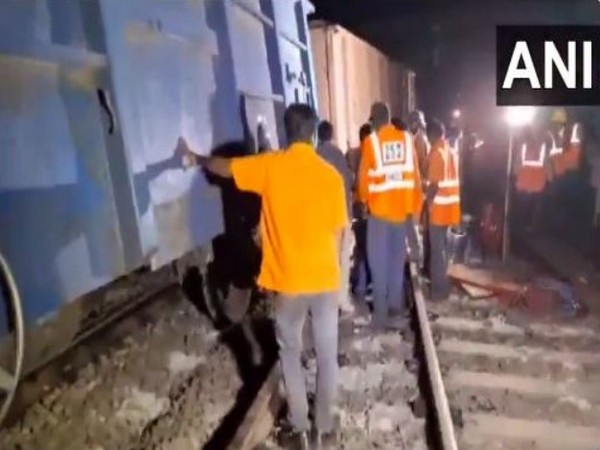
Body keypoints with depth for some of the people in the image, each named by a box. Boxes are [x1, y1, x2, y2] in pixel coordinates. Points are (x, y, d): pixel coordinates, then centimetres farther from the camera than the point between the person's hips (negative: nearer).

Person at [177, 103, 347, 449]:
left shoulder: (271, 166, -8)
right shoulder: (331, 175, -5)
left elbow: (224, 167, 8)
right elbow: (338, 232, 0)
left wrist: (196, 158, 29)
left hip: (289, 282, -1)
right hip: (325, 281, 1)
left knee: (291, 355, 18)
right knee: (327, 356, 16)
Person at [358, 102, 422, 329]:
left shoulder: (371, 141, -6)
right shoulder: (407, 139, 3)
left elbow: (364, 176, -3)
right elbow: (414, 174, 5)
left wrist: (364, 200, 15)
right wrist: (412, 206, 13)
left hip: (379, 208, -3)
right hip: (402, 208, 3)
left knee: (379, 262, 4)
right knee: (397, 261, 11)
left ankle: (381, 312, 7)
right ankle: (396, 310, 16)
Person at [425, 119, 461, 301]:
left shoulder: (436, 153, -15)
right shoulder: (452, 152, 10)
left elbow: (434, 184, -20)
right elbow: (450, 179, 14)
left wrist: (427, 202, -11)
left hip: (439, 206, -8)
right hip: (451, 204, 8)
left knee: (437, 247, -2)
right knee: (443, 245, 17)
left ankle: (439, 288, 4)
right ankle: (442, 284, 27)